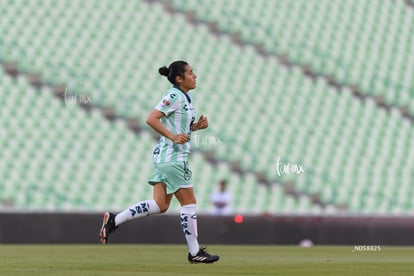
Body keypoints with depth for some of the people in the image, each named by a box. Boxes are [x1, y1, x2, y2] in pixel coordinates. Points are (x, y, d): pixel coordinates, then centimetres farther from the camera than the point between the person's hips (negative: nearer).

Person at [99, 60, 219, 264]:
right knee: (189, 202, -4)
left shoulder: (185, 97, 14)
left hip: (165, 157, 10)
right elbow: (151, 119, -21)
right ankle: (194, 252, 3)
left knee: (160, 205, 8)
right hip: (172, 157, -10)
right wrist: (173, 136, -25)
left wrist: (196, 126, 7)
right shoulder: (174, 96, -14)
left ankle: (113, 220, 8)